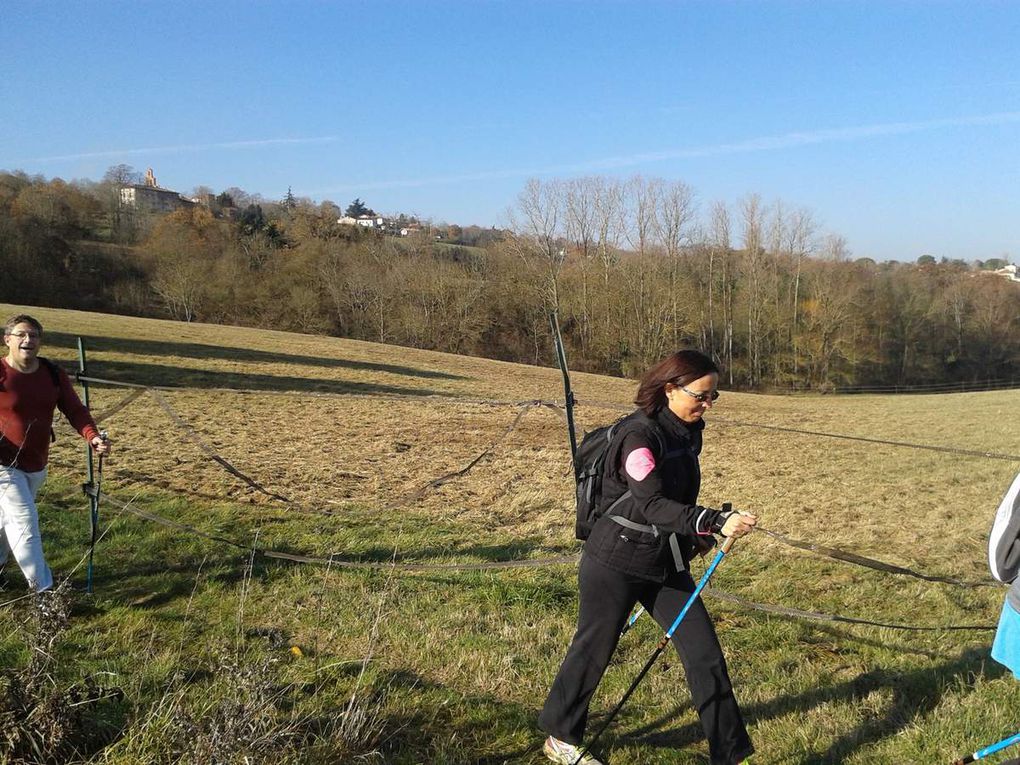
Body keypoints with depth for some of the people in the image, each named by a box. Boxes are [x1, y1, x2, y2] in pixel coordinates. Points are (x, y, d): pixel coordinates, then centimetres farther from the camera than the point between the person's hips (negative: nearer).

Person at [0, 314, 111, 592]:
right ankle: (43, 589, -4)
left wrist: (93, 437, -20)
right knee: (25, 522, -8)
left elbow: (75, 410, -3)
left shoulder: (53, 374, 0)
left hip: (37, 465, 6)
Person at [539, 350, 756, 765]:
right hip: (617, 563, -7)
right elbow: (651, 504, -32)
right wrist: (716, 522, -40)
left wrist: (693, 535, 5)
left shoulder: (689, 432, 4)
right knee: (593, 650, 9)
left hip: (666, 563, 7)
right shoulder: (639, 434, -21)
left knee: (705, 653, 4)